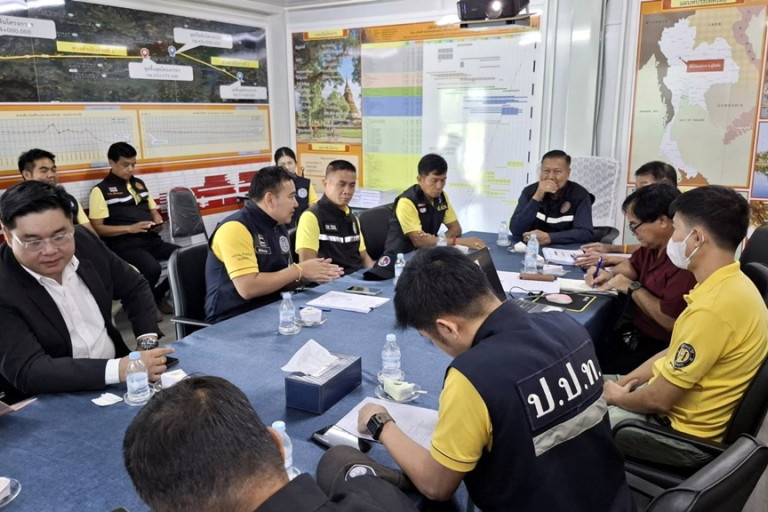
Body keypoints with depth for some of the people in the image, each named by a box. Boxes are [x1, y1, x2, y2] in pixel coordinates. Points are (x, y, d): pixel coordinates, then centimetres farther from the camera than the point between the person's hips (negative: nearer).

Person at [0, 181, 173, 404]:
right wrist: (118, 370, -36)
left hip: (116, 373, 6)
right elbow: (27, 371, -26)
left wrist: (148, 338, -8)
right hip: (51, 401, -6)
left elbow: (135, 288, 8)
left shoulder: (84, 241, -5)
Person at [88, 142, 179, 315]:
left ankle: (158, 295, 7)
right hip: (125, 244, -7)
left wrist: (158, 223, 5)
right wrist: (130, 228, -16)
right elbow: (97, 228, -6)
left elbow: (153, 210, 29)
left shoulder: (139, 184, 20)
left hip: (152, 241, 7)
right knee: (152, 268, -35)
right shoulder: (101, 190, -1)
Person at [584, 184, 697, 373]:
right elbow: (634, 264, 27)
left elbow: (671, 321, -31)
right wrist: (609, 274, 4)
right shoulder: (654, 244, 5)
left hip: (661, 348, -9)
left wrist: (632, 288, -17)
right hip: (637, 332, 9)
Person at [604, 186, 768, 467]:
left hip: (682, 434, -9)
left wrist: (617, 397, -5)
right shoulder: (730, 285, 0)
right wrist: (628, 380, 5)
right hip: (672, 401, 9)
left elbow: (659, 399, -24)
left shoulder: (714, 307, -31)